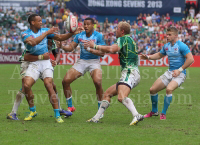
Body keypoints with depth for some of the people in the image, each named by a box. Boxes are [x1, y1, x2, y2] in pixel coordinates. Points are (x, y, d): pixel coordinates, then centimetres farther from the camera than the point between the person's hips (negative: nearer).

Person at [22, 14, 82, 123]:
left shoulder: (45, 31, 8)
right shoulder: (25, 34, -3)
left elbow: (60, 37, 12)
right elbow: (33, 42, -24)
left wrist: (72, 33, -3)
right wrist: (46, 33, -24)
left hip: (45, 61, 1)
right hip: (34, 63, -1)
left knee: (48, 85, -18)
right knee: (26, 85, -17)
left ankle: (57, 115, -16)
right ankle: (32, 111, 6)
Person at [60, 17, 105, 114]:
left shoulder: (98, 36, -9)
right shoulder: (79, 36, 3)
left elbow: (102, 53, -14)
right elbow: (70, 48, 2)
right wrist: (62, 46, -18)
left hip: (94, 62, -4)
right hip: (81, 62, 4)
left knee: (97, 82, -30)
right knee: (65, 81, -9)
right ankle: (70, 107, 9)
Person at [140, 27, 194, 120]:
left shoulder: (181, 46, -13)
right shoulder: (166, 46, 10)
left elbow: (190, 59, -17)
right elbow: (159, 55, 27)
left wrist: (180, 70, -18)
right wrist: (148, 57, 11)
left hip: (179, 74, -8)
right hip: (169, 73, 8)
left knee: (169, 89, -32)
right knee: (153, 89, 3)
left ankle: (163, 113, -17)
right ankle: (154, 111, 25)